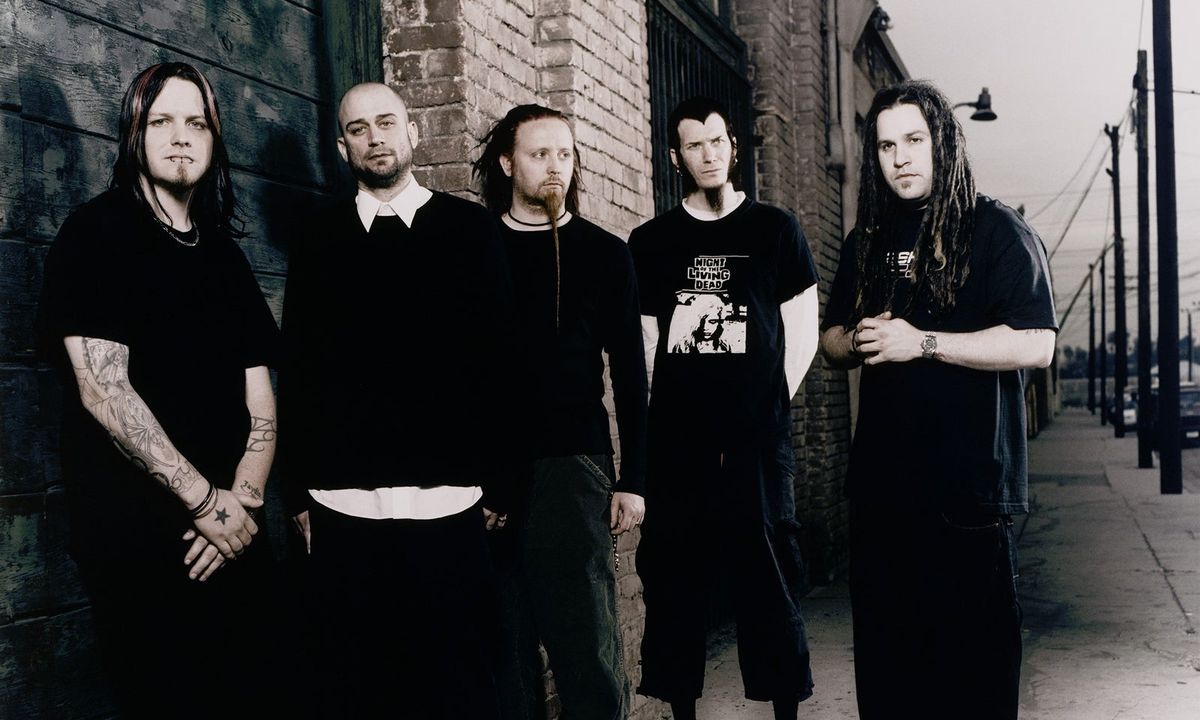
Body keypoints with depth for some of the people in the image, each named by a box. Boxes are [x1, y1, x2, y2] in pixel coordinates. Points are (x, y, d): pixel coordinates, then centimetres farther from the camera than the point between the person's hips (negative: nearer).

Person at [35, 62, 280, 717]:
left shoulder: (223, 252, 13)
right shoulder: (98, 232, -4)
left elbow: (260, 398, 9)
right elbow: (104, 390, -14)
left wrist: (242, 500, -8)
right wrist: (205, 501, -14)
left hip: (230, 538, 5)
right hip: (136, 539, -5)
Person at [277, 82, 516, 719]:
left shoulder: (470, 229, 6)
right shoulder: (317, 239, 10)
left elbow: (499, 362, 2)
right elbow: (296, 372, 8)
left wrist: (497, 486, -2)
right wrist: (298, 492, 3)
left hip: (447, 503, -1)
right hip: (341, 506, 1)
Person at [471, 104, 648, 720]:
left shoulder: (603, 253, 8)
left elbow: (629, 373, 8)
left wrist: (632, 479, 3)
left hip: (573, 466, -1)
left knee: (587, 640, -3)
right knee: (505, 641, 4)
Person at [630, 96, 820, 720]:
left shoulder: (776, 230, 7)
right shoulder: (650, 242, 10)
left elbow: (802, 336, 8)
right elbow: (641, 346, 11)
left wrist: (768, 406, 5)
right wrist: (669, 410, 6)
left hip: (758, 443, -1)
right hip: (674, 447, 1)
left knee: (769, 581, 2)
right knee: (674, 584, 4)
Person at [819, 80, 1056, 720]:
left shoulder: (996, 231, -4)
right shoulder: (867, 242, 15)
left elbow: (1036, 346, -14)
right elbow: (830, 336, 22)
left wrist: (921, 342, -18)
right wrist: (857, 341, -2)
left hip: (969, 482, -5)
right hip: (880, 479, 6)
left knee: (974, 651, 0)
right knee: (882, 651, 13)